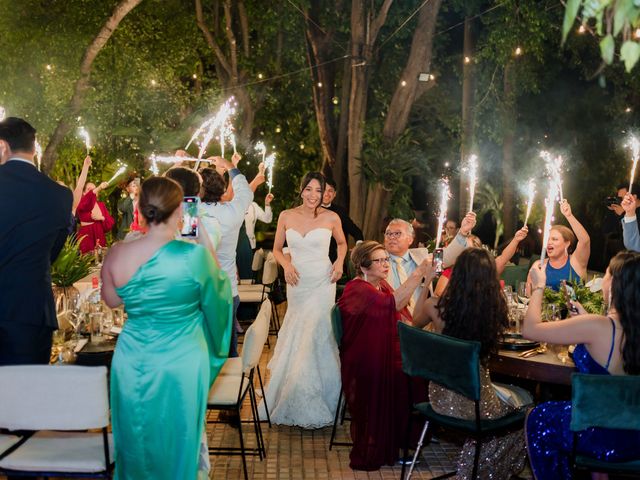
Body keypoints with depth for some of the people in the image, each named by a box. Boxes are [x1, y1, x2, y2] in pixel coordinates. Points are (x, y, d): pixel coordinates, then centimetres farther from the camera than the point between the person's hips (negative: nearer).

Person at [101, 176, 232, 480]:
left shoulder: (117, 254, -12)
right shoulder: (194, 255, -22)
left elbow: (112, 300, 6)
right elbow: (216, 298, -3)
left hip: (132, 364, 3)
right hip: (180, 364, -3)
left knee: (135, 441, 22)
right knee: (175, 443, 17)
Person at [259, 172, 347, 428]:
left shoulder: (331, 218, -4)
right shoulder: (286, 216, 1)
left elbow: (342, 243, 15)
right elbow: (277, 249, 10)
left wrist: (340, 261, -3)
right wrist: (286, 264, -9)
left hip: (322, 284, -3)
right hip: (296, 283, 3)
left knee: (313, 337, -6)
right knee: (295, 339, 9)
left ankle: (311, 407, 7)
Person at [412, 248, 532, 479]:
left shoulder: (436, 307, -15)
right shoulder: (495, 309, -19)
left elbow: (416, 321, 10)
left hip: (441, 397, 4)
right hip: (476, 401, -4)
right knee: (524, 402, 29)